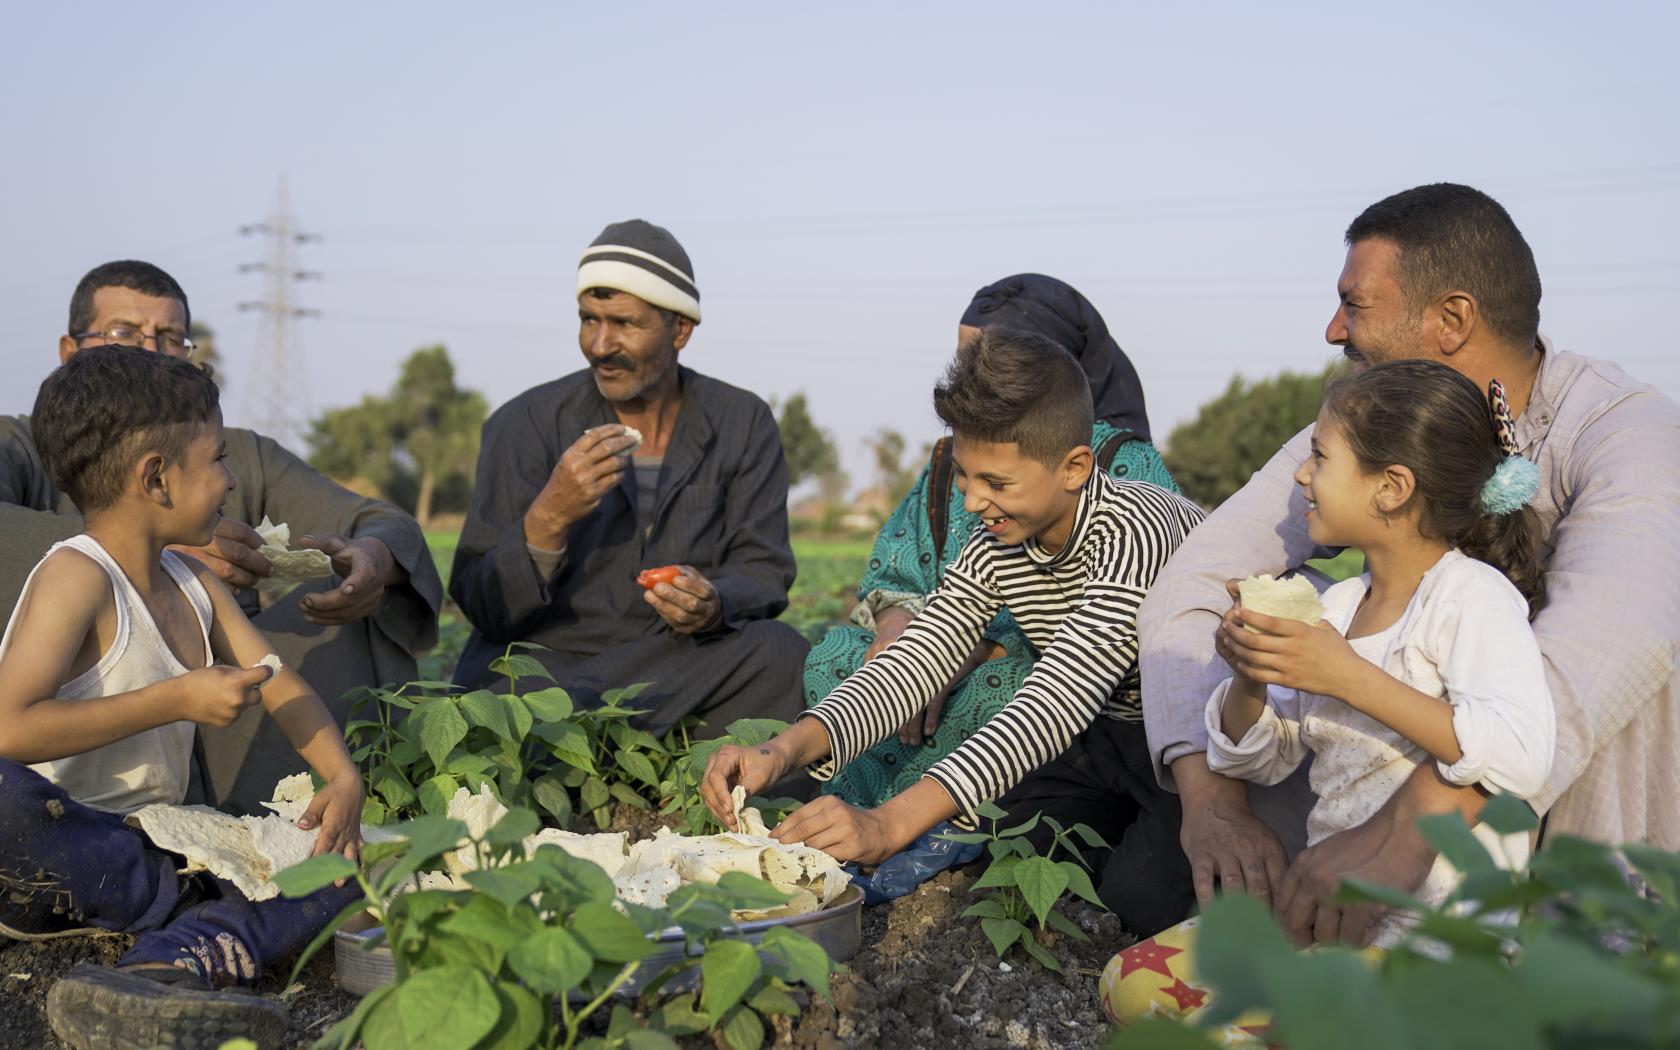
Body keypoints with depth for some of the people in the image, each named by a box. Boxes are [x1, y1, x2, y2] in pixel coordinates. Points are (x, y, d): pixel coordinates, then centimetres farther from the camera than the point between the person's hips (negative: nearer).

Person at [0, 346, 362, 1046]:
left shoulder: (194, 583, 10)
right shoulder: (76, 577, -15)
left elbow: (279, 685, 13)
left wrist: (342, 776, -6)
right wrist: (178, 701, -23)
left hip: (151, 847, 8)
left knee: (341, 862, -8)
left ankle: (166, 968, -34)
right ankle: (205, 917, -22)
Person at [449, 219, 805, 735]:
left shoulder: (744, 425, 2)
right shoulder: (524, 426, -5)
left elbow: (763, 571, -1)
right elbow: (483, 608, -8)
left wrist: (714, 605, -25)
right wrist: (548, 518, -27)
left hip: (680, 669, 3)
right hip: (540, 663, -2)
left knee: (777, 652, -27)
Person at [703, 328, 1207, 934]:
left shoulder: (1136, 529, -31)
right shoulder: (993, 548, -7)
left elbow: (1056, 703, -41)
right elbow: (912, 664, -12)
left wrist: (890, 824, -51)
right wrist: (784, 752, -32)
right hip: (1106, 739, 7)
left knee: (1140, 892, -28)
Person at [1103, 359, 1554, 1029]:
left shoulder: (1471, 594, -10)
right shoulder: (1337, 605, 12)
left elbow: (1521, 757, -27)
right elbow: (1257, 760, 18)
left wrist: (1348, 677, -25)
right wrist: (1248, 677, -5)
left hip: (1438, 923, -7)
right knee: (1131, 983, -6)